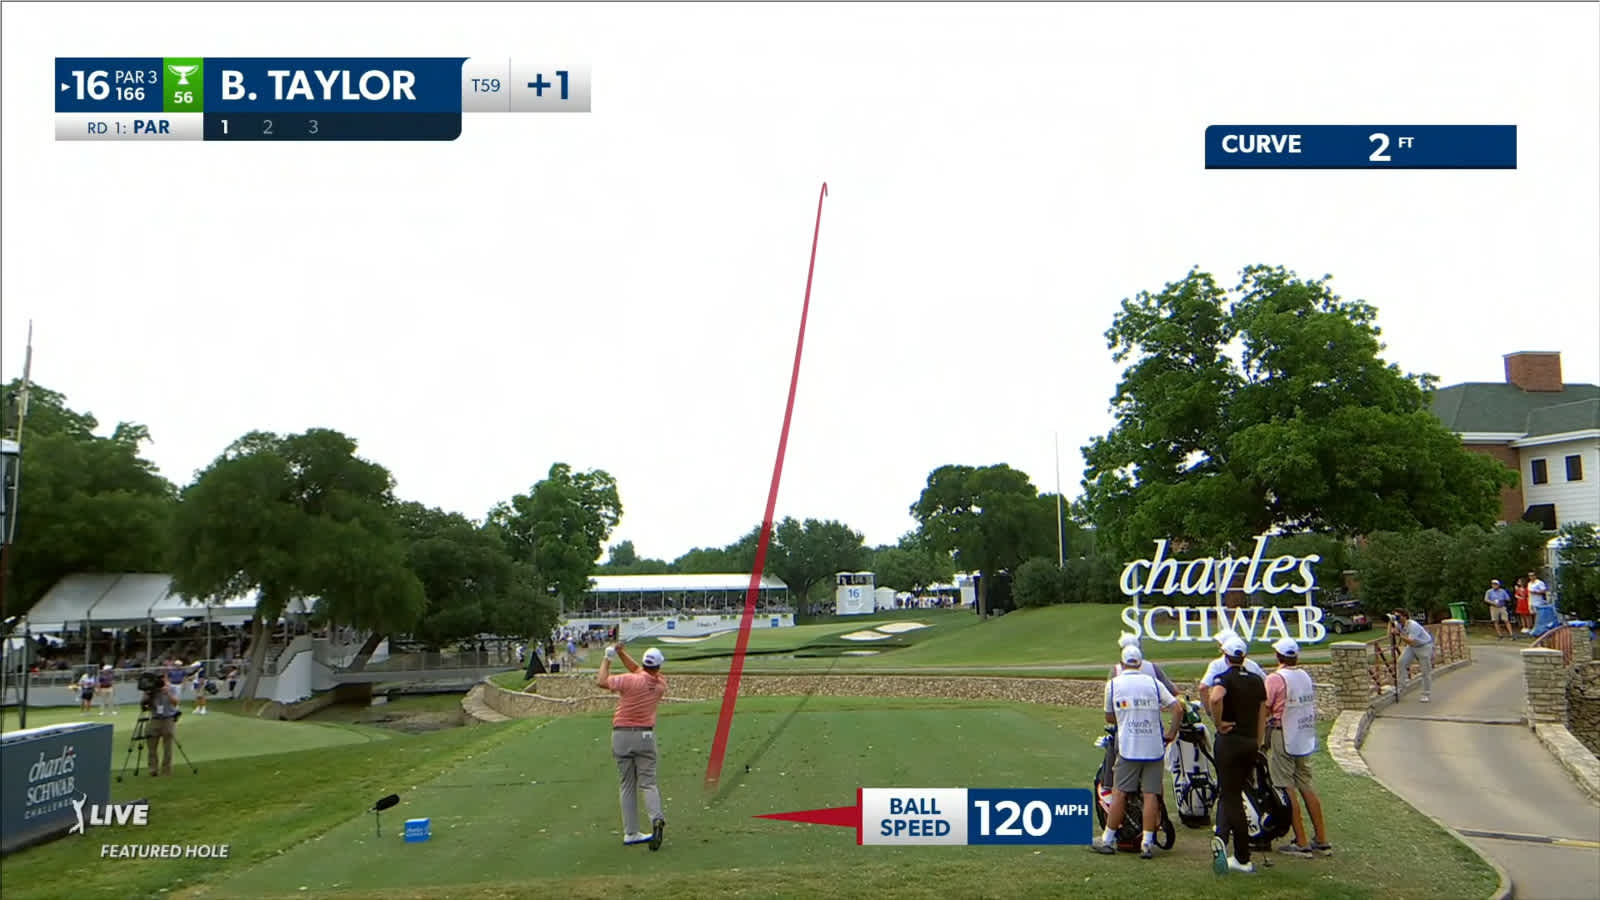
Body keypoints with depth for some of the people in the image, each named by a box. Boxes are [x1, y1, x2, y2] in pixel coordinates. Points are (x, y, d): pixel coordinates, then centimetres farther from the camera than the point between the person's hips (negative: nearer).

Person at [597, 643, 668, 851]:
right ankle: (657, 818, -24)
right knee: (647, 782, 3)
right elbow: (638, 669, 17)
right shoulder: (661, 684, 3)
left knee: (627, 786, 8)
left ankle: (630, 833, 7)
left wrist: (607, 658, 11)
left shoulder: (631, 680, -11)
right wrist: (621, 652, 12)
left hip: (621, 735, -1)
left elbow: (601, 681, -2)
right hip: (644, 735, 1)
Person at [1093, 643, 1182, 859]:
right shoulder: (1153, 683, 5)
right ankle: (1147, 844, 2)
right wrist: (1171, 733, 9)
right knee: (1151, 794, 2)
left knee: (1120, 793, 4)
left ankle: (1108, 839, 10)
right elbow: (1178, 709, -2)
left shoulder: (1113, 684, 3)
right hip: (1154, 748, 1)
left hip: (1128, 748, -1)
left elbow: (1109, 717, 12)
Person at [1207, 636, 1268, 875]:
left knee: (1232, 798, 0)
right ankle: (1222, 836, 8)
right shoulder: (1257, 680, 8)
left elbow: (1215, 698, -34)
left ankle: (1243, 859, -6)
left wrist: (1219, 722, -18)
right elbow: (1262, 717, 11)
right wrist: (1258, 745, 17)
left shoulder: (1224, 678, -10)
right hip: (1251, 742, 5)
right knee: (1233, 794, 18)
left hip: (1230, 741, -5)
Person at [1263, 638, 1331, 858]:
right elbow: (1312, 708, 15)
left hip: (1283, 738, -7)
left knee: (1287, 789, -3)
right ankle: (1321, 840, 15)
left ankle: (1301, 843, -3)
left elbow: (1264, 710, -13)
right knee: (1306, 786, 13)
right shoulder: (1306, 677, 10)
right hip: (1305, 739, 7)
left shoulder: (1275, 678, -13)